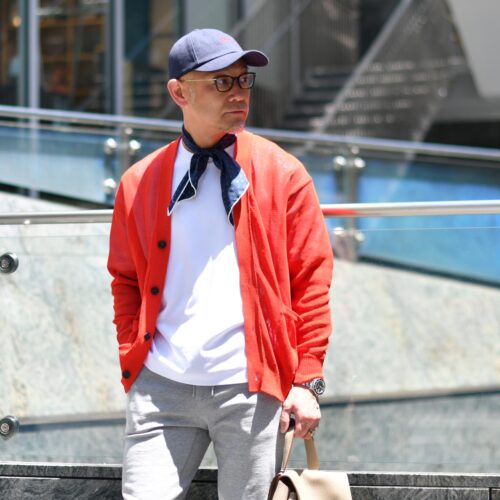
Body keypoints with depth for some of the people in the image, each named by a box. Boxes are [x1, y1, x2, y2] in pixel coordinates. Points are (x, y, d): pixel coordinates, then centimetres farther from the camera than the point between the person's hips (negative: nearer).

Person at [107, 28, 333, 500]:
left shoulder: (282, 174, 4)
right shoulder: (139, 182, 9)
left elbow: (312, 280, 3)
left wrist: (307, 380, -3)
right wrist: (132, 360, 6)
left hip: (251, 390, -1)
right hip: (160, 389, 1)